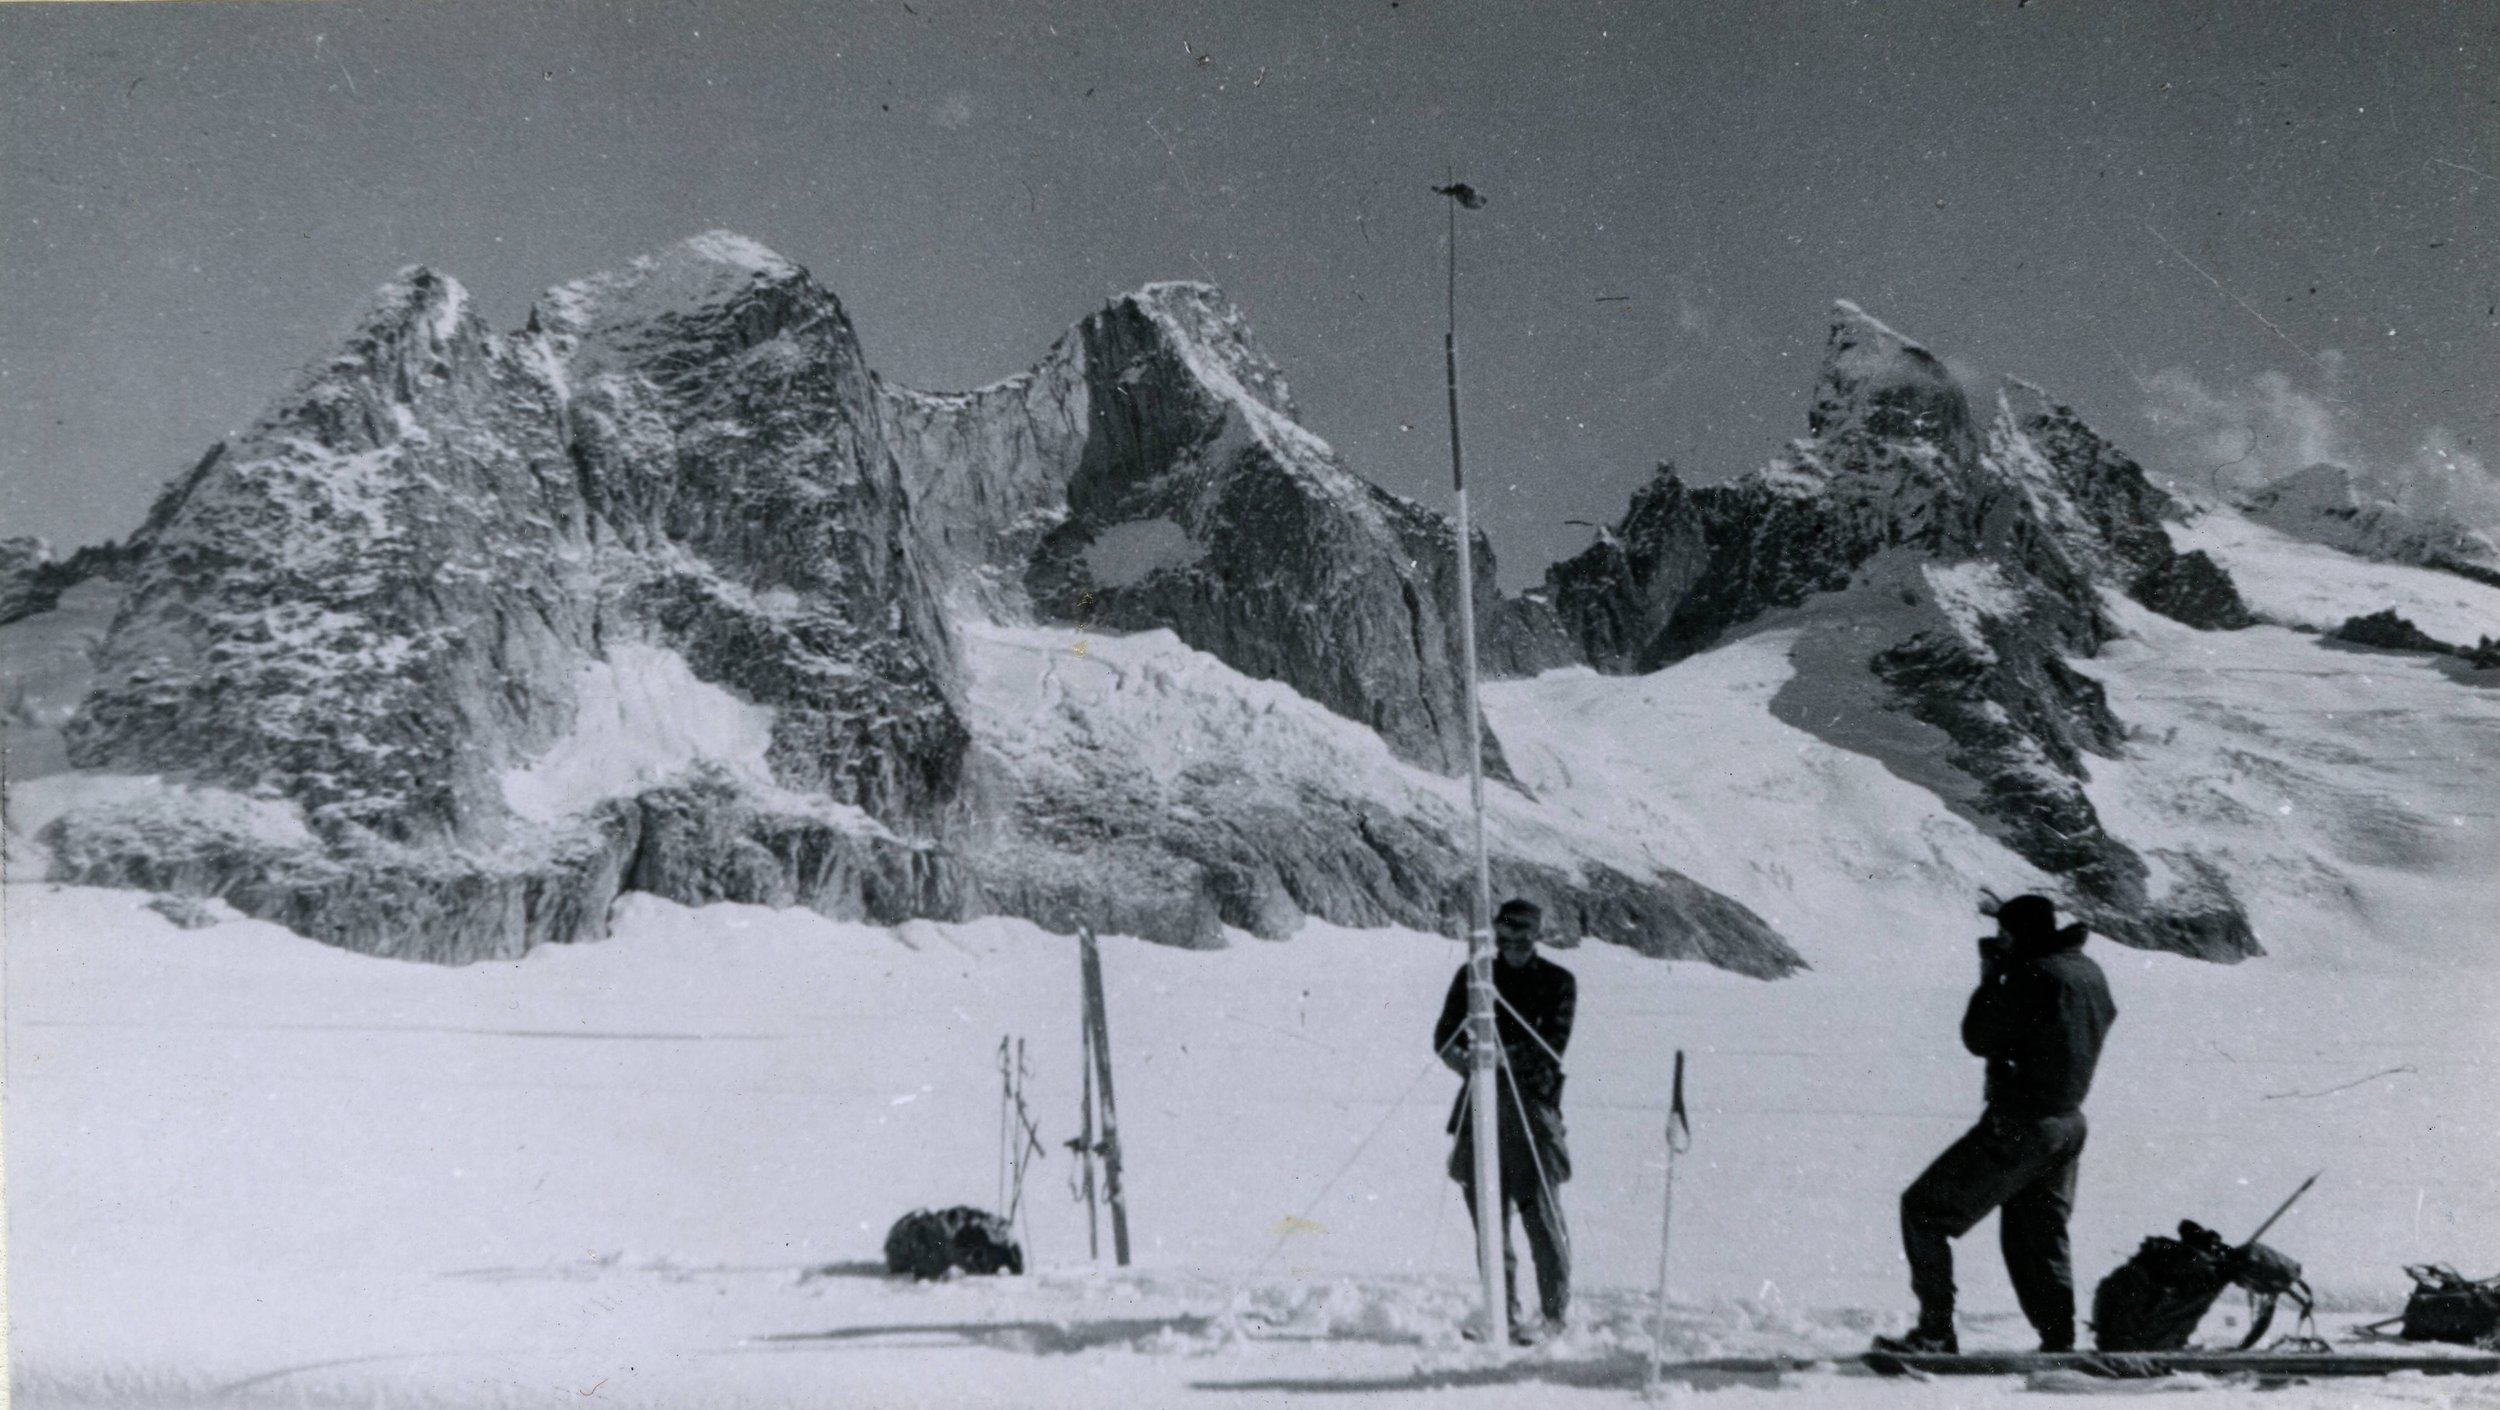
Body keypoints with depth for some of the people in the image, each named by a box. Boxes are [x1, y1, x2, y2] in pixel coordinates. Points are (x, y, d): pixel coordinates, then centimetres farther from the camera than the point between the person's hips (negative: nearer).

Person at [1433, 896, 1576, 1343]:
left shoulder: (1557, 982, 6)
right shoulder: (1472, 976, 14)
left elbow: (1551, 1046, -5)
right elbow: (1444, 1036, 10)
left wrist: (1501, 1056, -20)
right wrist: (1466, 1061, -12)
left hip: (1533, 1102, -3)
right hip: (1482, 1105, 3)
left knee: (1541, 1211, -10)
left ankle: (1557, 1316, -3)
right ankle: (1504, 1317, 7)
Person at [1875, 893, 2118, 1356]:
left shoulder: (2034, 976, -20)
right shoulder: (2089, 972, 8)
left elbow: (1979, 1037, -15)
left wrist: (1990, 979, -2)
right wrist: (2004, 978, 11)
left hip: (2019, 1126, -9)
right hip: (2068, 1123, 9)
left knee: (1924, 1208, -1)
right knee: (2037, 1235, 20)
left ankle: (1936, 1331, -3)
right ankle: (2059, 1342, 16)